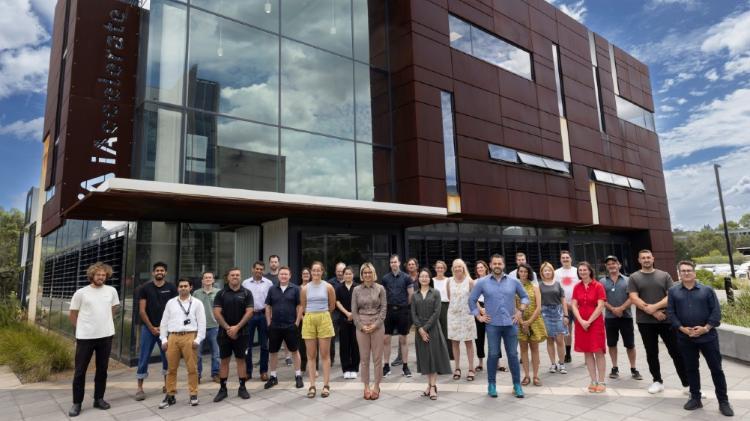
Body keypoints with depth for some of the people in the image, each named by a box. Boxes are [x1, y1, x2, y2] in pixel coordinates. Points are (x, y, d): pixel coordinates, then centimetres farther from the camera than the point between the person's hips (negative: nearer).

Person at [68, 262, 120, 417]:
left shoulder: (112, 291, 2)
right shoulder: (81, 293, -6)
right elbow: (72, 315, 3)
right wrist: (83, 328, 8)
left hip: (106, 336, 3)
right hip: (85, 337, -2)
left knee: (102, 369, 12)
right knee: (80, 371, 5)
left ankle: (99, 399, 26)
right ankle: (76, 403, 18)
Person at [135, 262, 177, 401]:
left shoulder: (171, 288, 2)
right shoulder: (145, 288, 1)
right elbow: (142, 311, -2)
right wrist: (151, 327, -7)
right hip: (148, 328, -1)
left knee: (167, 357, 8)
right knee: (144, 358, 1)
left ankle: (167, 385, 21)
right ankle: (140, 388, 9)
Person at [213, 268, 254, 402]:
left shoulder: (246, 293, 0)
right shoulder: (221, 294, 2)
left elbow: (249, 312, -6)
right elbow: (216, 313, -5)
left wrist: (237, 327, -14)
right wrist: (228, 328, -13)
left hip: (241, 333, 0)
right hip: (224, 333, 1)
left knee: (240, 359, 6)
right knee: (224, 360, 7)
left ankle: (242, 388, 15)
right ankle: (222, 389, 16)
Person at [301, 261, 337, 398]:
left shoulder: (328, 287, -1)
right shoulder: (305, 288, 2)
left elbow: (332, 306, 9)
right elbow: (303, 307, 13)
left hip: (324, 320, -1)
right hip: (309, 321, 1)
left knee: (325, 354, 3)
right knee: (311, 355, 5)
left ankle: (326, 385, 10)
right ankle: (312, 386, 12)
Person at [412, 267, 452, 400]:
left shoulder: (435, 293, 0)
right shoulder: (415, 295, 7)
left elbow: (437, 312, -9)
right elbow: (413, 314, 2)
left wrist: (426, 327, -14)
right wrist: (420, 329, -12)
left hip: (433, 328, -2)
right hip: (420, 329, 3)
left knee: (434, 356, -2)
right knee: (424, 357, 6)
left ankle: (433, 387, 5)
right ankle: (429, 385, 17)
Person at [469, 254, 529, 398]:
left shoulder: (513, 282, 4)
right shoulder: (482, 282, 0)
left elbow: (525, 296, 15)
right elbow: (472, 300, 7)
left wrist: (520, 311, 3)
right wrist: (479, 316, 2)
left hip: (511, 324, 1)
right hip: (492, 325, -1)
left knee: (513, 355, 7)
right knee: (493, 355, 4)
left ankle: (517, 384, 20)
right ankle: (491, 384, 17)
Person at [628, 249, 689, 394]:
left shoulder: (664, 275, 5)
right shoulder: (634, 278, 2)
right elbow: (634, 299, -7)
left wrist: (654, 307, -16)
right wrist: (653, 312, -15)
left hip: (666, 320, 0)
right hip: (645, 322, 0)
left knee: (676, 352, 3)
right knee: (651, 353, 10)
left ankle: (687, 383, 13)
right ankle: (657, 381, 22)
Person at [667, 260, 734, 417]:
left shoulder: (707, 290, 1)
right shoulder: (673, 291, 3)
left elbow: (716, 311, -3)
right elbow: (670, 313, 0)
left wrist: (706, 328, -13)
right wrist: (683, 329, -11)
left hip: (707, 336, -1)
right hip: (685, 338, 1)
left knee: (716, 368, 4)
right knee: (691, 369, 11)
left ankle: (723, 401, 16)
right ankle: (695, 398, 22)